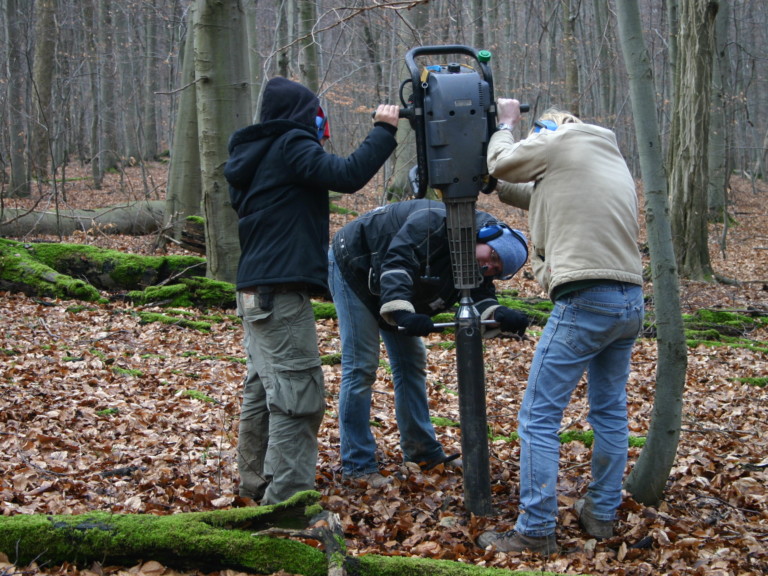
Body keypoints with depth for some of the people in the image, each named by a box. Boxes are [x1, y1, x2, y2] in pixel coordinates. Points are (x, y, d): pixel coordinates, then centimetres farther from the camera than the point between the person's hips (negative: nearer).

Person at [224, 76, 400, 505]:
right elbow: (348, 175, -21)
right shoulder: (291, 145, -10)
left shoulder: (253, 154, 16)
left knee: (263, 390, 16)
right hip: (281, 292, -10)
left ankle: (258, 485, 26)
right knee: (298, 398, -9)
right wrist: (384, 131, -10)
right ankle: (287, 502, -10)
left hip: (255, 291, 10)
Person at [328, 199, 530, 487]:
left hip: (387, 286, 9)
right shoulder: (437, 222, -33)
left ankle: (423, 451, 20)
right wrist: (401, 310, -53)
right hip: (353, 266, -9)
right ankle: (356, 465, -4)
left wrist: (502, 317, -38)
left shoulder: (474, 268, -6)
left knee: (412, 361, 10)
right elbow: (397, 262, -41)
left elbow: (478, 300, -17)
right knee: (361, 366, -10)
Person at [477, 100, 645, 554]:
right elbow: (539, 195, 27)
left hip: (585, 302, -9)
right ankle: (602, 513, 28)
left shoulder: (559, 140, -2)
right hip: (631, 301, 9)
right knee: (610, 411, 19)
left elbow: (501, 163, 12)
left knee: (539, 417, -3)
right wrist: (498, 186, 29)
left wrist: (506, 124, 28)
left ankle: (536, 531, -2)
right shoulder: (614, 159, 22)